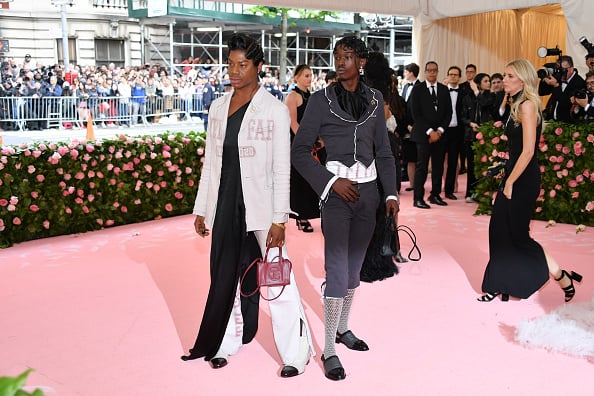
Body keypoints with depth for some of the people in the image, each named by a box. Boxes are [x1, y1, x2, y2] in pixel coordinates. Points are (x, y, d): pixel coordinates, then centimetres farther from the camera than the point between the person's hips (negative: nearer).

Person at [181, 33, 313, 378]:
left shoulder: (275, 110, -5)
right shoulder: (218, 108, 9)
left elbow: (282, 169, -8)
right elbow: (210, 162, 13)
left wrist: (279, 219, -12)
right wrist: (201, 209, 11)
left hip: (260, 206, -5)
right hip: (225, 206, 5)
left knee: (278, 279, -3)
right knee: (225, 276, 13)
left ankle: (296, 353, 8)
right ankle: (225, 343, 29)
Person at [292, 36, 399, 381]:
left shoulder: (375, 100, 7)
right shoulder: (321, 100, -4)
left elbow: (384, 151, 11)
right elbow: (300, 151, -5)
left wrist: (391, 193, 3)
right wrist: (331, 182, -13)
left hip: (368, 191, 4)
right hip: (337, 192, -4)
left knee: (354, 266, 14)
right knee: (337, 269, -6)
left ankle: (343, 328, 32)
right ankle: (329, 350, 3)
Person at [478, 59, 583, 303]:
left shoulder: (527, 106, -16)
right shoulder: (517, 106, 13)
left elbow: (528, 151, -21)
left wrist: (510, 182, -17)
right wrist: (507, 179, 13)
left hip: (524, 180, -9)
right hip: (514, 176, 9)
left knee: (518, 235, -1)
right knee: (500, 230, 10)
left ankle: (563, 278, 12)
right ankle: (500, 286, 19)